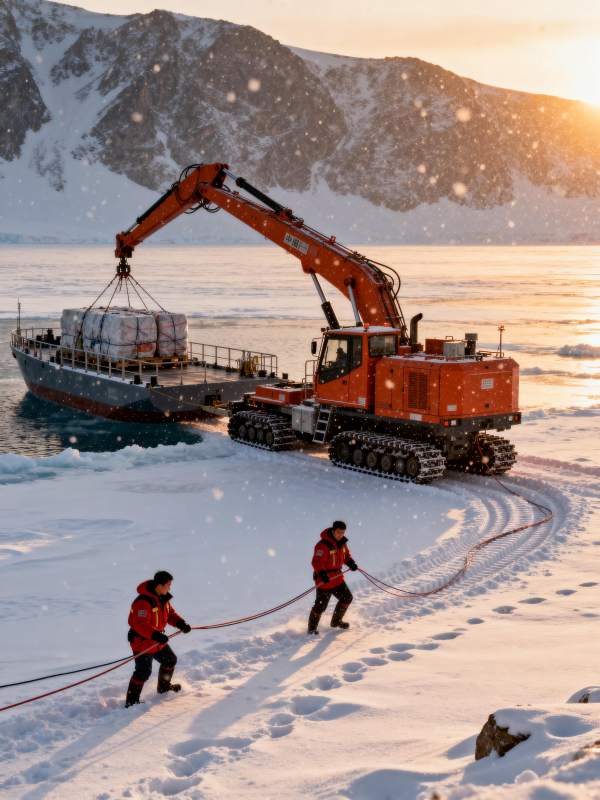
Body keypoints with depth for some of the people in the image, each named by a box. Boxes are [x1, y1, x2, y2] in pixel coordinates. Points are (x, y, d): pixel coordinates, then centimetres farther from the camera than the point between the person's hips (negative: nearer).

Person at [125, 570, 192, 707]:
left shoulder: (163, 598, 1)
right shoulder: (143, 602, -29)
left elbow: (170, 613, 12)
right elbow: (139, 624, -32)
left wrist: (180, 623, -7)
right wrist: (155, 635, -40)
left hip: (157, 640, 9)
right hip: (142, 641, -9)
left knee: (170, 660, 21)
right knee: (143, 671, -12)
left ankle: (164, 686, 44)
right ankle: (131, 700, -1)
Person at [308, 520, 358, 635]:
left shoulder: (342, 543, 4)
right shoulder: (323, 545, -22)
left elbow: (346, 554, 19)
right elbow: (316, 562, -27)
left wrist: (351, 562, -2)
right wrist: (322, 574, -42)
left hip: (337, 577, 8)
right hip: (324, 579, -8)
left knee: (347, 598, 15)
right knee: (321, 605, -2)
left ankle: (336, 621, 35)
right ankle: (312, 628, 17)